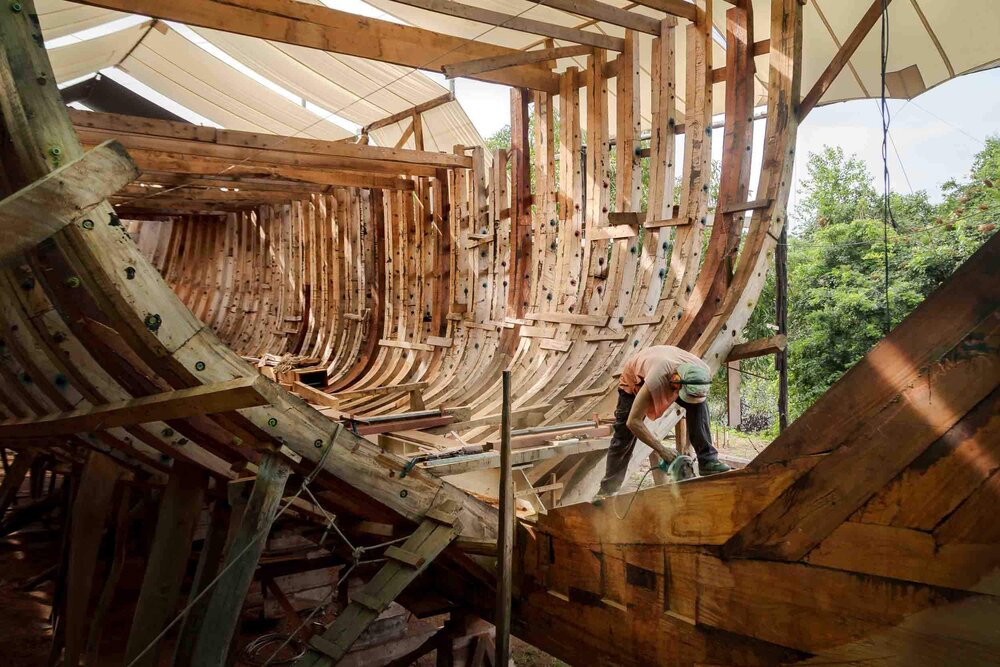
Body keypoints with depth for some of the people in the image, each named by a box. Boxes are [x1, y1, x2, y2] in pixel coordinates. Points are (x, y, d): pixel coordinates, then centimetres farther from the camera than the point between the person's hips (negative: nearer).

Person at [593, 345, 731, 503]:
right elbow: (633, 422, -39)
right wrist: (662, 450, -36)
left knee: (699, 406, -22)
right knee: (623, 437, -6)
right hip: (634, 380, -4)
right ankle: (608, 488, 5)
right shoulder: (656, 380, -46)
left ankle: (707, 461, -17)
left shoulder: (703, 373, -32)